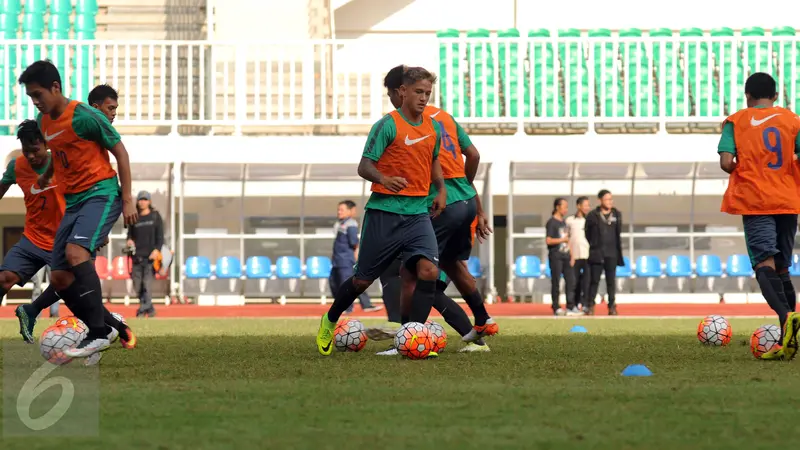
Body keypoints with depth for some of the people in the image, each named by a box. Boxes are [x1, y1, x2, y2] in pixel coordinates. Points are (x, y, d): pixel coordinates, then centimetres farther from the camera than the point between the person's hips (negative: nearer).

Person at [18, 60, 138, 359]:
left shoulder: (84, 117, -14)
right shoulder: (43, 121, 8)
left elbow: (120, 152, -9)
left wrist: (127, 200, -12)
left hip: (101, 194, -9)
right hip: (73, 201, 9)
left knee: (75, 250, -32)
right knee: (59, 278, 1)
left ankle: (98, 334, -32)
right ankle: (108, 326, 15)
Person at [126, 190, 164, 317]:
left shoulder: (155, 216, 9)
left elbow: (160, 235, 3)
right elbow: (130, 234, 21)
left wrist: (157, 249, -12)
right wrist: (129, 241, -4)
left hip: (151, 256, -4)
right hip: (137, 256, 4)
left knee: (147, 284, -15)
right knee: (137, 286, 1)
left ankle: (143, 309, -19)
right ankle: (150, 309, 13)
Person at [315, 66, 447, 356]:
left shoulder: (433, 128, 9)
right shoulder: (388, 125, -9)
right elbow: (364, 166, -10)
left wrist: (441, 190, 12)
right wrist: (385, 179, -30)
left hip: (418, 213, 4)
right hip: (384, 212, -4)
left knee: (429, 270, -17)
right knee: (364, 279, 5)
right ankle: (329, 322, 32)